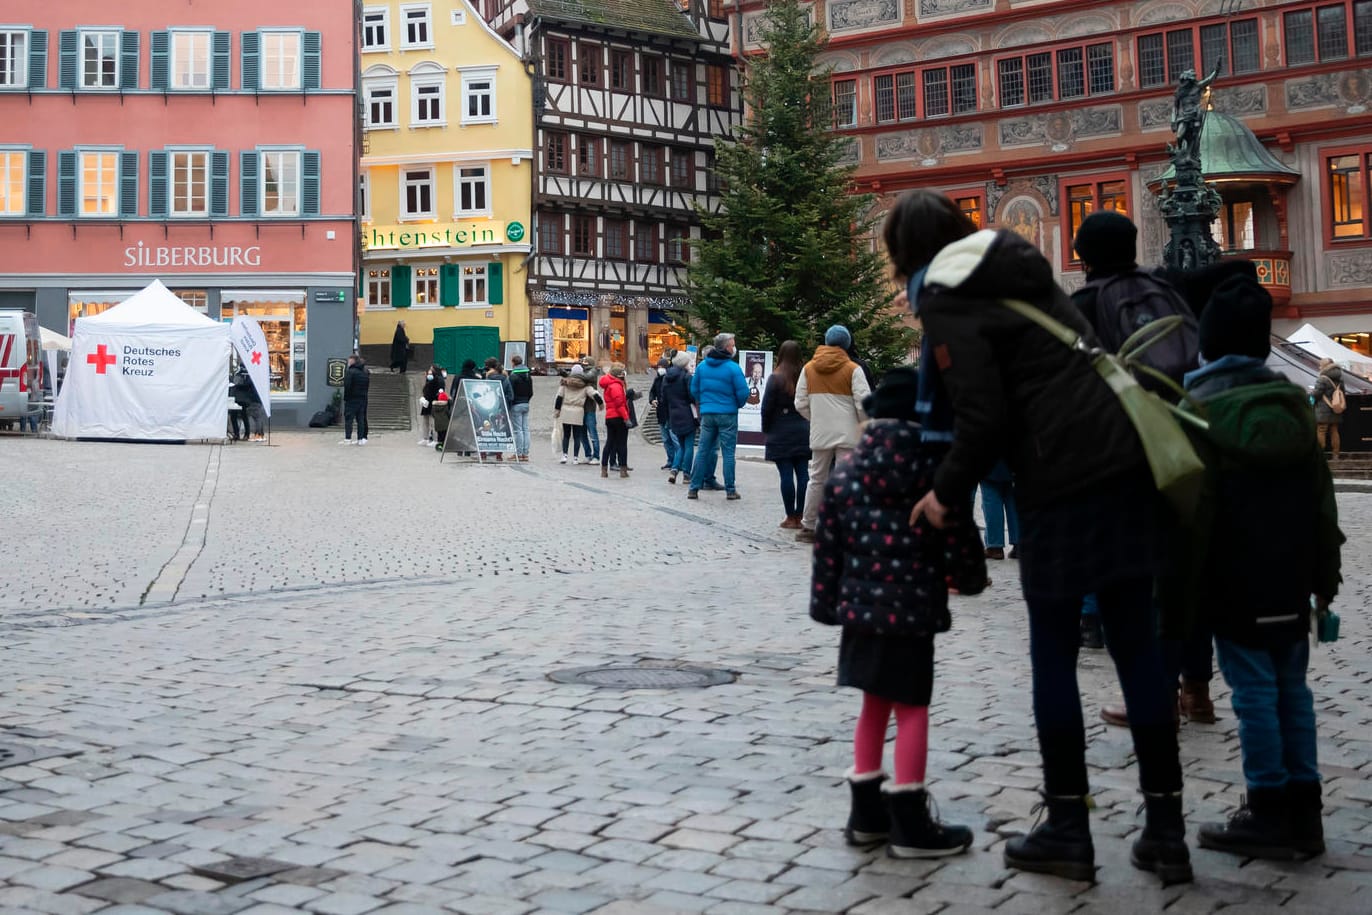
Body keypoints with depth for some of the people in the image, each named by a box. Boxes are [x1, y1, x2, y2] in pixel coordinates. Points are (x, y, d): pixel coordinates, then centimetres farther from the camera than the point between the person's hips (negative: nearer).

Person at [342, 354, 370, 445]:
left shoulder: (350, 372, -12)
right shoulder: (365, 373, 10)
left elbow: (347, 386, -15)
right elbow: (367, 385, 13)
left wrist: (345, 397, -8)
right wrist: (363, 394, 15)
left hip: (352, 399, -6)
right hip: (363, 399, 7)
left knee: (348, 419, -2)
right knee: (361, 419, 9)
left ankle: (348, 439, -6)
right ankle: (361, 439, 7)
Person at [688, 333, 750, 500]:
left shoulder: (702, 366, 4)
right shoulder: (733, 367, -11)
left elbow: (694, 389, 9)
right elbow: (743, 393, -12)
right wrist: (739, 405, 9)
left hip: (707, 414, 4)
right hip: (727, 415, -4)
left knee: (702, 450, 8)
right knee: (728, 452, 2)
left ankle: (694, 488, 7)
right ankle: (730, 490, 5)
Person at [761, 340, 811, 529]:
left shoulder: (776, 378, -8)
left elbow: (767, 407, -6)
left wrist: (766, 429, 7)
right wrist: (805, 424, 10)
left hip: (781, 434, -4)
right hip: (803, 433, 4)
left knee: (786, 475, -2)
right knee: (802, 473, 6)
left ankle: (790, 517, -1)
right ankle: (799, 516, 8)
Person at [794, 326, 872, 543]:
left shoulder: (809, 368, 6)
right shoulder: (853, 369, -5)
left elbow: (801, 404, 6)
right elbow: (863, 404, -9)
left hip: (820, 434, 3)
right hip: (847, 434, -3)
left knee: (816, 480, 14)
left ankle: (807, 527, 18)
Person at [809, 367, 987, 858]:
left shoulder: (843, 477, 1)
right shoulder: (936, 475, -8)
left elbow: (827, 550, 3)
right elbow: (958, 539, -4)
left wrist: (827, 604, 12)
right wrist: (970, 579, 16)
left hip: (860, 609, 4)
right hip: (913, 611, -4)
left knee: (874, 704, 16)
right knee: (911, 708, 3)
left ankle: (867, 812, 24)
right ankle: (909, 824, 7)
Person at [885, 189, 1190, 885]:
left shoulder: (946, 300, -4)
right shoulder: (1015, 270, 21)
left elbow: (982, 415, -12)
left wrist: (948, 492, 2)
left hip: (1062, 483, -7)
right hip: (1124, 462, 8)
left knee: (1054, 654, 5)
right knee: (1137, 645, 10)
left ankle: (1068, 830, 13)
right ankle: (1165, 829, 15)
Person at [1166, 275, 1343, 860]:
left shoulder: (1201, 406, -8)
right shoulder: (1292, 400, 8)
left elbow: (1195, 503, -12)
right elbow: (1320, 493, 10)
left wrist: (1184, 584, -7)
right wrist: (1324, 572, 15)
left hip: (1235, 579, -6)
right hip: (1289, 575, 6)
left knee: (1255, 691, -2)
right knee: (1291, 685, 12)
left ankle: (1269, 816, 2)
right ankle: (1302, 812, 17)